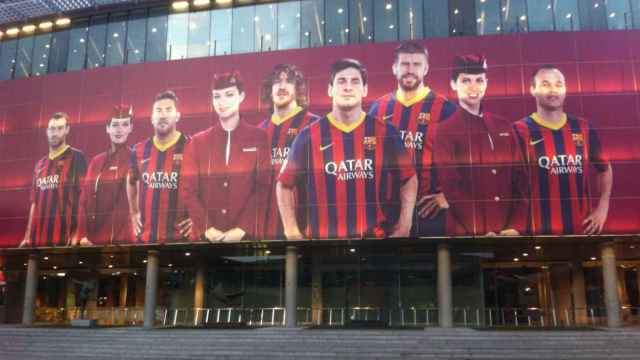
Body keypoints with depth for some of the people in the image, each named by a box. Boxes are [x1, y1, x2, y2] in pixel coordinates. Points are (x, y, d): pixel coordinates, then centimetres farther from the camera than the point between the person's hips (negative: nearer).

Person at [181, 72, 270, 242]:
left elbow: (263, 187, -4)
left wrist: (242, 228, -13)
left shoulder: (259, 138, 1)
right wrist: (206, 228, -10)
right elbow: (189, 190, 3)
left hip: (246, 235, -1)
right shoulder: (198, 142, 7)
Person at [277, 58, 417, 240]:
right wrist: (292, 232, 0)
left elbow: (409, 178, 9)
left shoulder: (386, 133, 2)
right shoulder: (309, 136, 0)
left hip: (376, 237, 1)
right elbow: (285, 184, 6)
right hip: (323, 238, 0)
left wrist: (404, 225, 0)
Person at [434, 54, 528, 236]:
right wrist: (481, 231, -17)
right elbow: (451, 188, -10)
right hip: (468, 233, -4)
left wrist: (517, 226, -6)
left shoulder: (504, 127, 10)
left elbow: (520, 179, 6)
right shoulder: (445, 131, -3)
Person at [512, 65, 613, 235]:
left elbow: (605, 169, 18)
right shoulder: (519, 131, -7)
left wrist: (602, 208, 6)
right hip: (540, 230, -4)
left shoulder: (584, 128, 6)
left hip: (582, 228, 4)